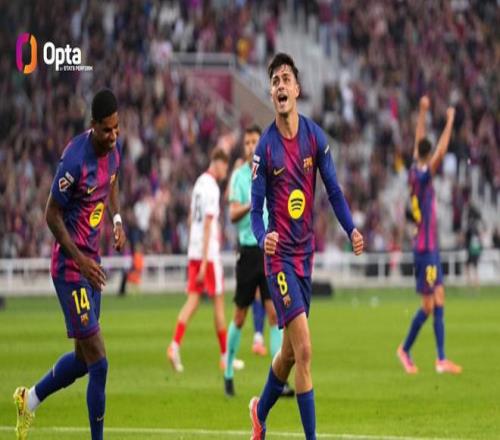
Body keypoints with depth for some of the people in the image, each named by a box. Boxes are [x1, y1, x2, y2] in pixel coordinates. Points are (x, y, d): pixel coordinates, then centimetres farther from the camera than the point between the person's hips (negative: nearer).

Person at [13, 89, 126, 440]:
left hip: (91, 260, 8)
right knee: (98, 362, -10)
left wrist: (117, 218, 4)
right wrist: (81, 260, -20)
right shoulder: (75, 160, -24)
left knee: (84, 358, 18)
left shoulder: (115, 147, 0)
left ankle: (30, 399, 39)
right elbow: (52, 214, -16)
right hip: (70, 265, -8)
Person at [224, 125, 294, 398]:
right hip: (249, 250, -2)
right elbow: (233, 215, -11)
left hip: (271, 250, 2)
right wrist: (251, 204, -29)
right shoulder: (239, 176, -2)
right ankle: (228, 372, 21)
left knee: (274, 313, -6)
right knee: (240, 316, 4)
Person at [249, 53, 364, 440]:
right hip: (280, 255, -5)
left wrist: (352, 229, -11)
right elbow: (256, 209, -9)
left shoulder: (315, 136, -1)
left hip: (306, 253, 5)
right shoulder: (265, 147, -10)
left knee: (290, 352, 16)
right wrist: (263, 237, -30)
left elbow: (333, 190, 4)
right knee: (303, 350, -13)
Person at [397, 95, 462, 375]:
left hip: (430, 247, 9)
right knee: (429, 305, -6)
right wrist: (450, 122, -17)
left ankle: (442, 359, -2)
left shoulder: (416, 172, 8)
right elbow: (441, 152, -23)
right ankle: (405, 350, 6)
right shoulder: (422, 175, -13)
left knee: (438, 301, 2)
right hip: (425, 248, -9)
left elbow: (419, 142, 21)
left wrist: (423, 112, 25)